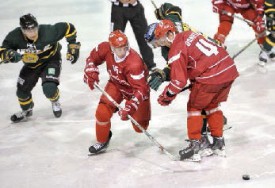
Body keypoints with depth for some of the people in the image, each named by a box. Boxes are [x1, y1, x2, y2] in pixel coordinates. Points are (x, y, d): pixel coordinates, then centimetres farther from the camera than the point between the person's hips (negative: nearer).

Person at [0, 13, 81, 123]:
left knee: (49, 88, -22)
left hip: (51, 60, -3)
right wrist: (9, 55, -46)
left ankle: (55, 102, 16)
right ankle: (26, 110, 40)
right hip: (31, 65, 4)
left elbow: (68, 28, -22)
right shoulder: (15, 37, -28)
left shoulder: (48, 32, -34)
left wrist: (73, 46, -16)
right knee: (22, 90, 6)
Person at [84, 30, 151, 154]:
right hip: (116, 84, 4)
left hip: (135, 89, -4)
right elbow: (93, 58, -1)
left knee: (140, 127, 3)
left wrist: (129, 108, -50)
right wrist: (90, 73, -15)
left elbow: (140, 89, -41)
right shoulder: (105, 49, -24)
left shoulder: (134, 63, -40)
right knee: (102, 112, -17)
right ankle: (102, 141, 8)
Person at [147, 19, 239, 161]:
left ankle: (195, 146, 9)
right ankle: (219, 144, 29)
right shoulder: (189, 34, 16)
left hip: (211, 77, -8)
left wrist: (166, 97, 3)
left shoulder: (176, 50, -9)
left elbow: (179, 81, -11)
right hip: (229, 70, 8)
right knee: (212, 106, 25)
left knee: (194, 107, 10)